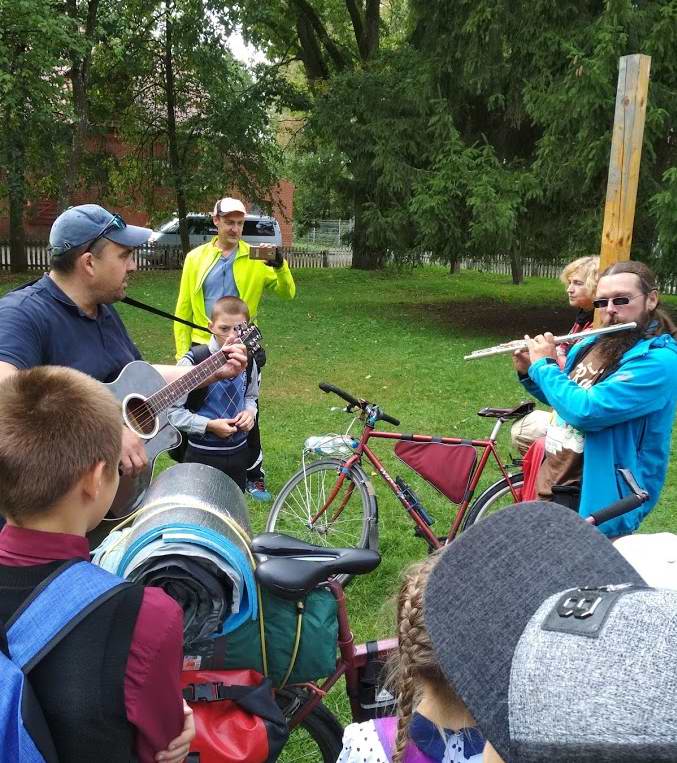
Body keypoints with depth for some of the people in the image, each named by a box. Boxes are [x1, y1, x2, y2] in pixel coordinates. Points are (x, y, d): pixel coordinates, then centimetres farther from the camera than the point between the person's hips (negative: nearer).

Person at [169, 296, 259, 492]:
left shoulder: (248, 361, -1)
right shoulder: (193, 362, -17)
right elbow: (171, 411, -15)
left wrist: (249, 412, -3)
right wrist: (209, 425, -21)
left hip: (238, 452, 5)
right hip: (202, 455, -5)